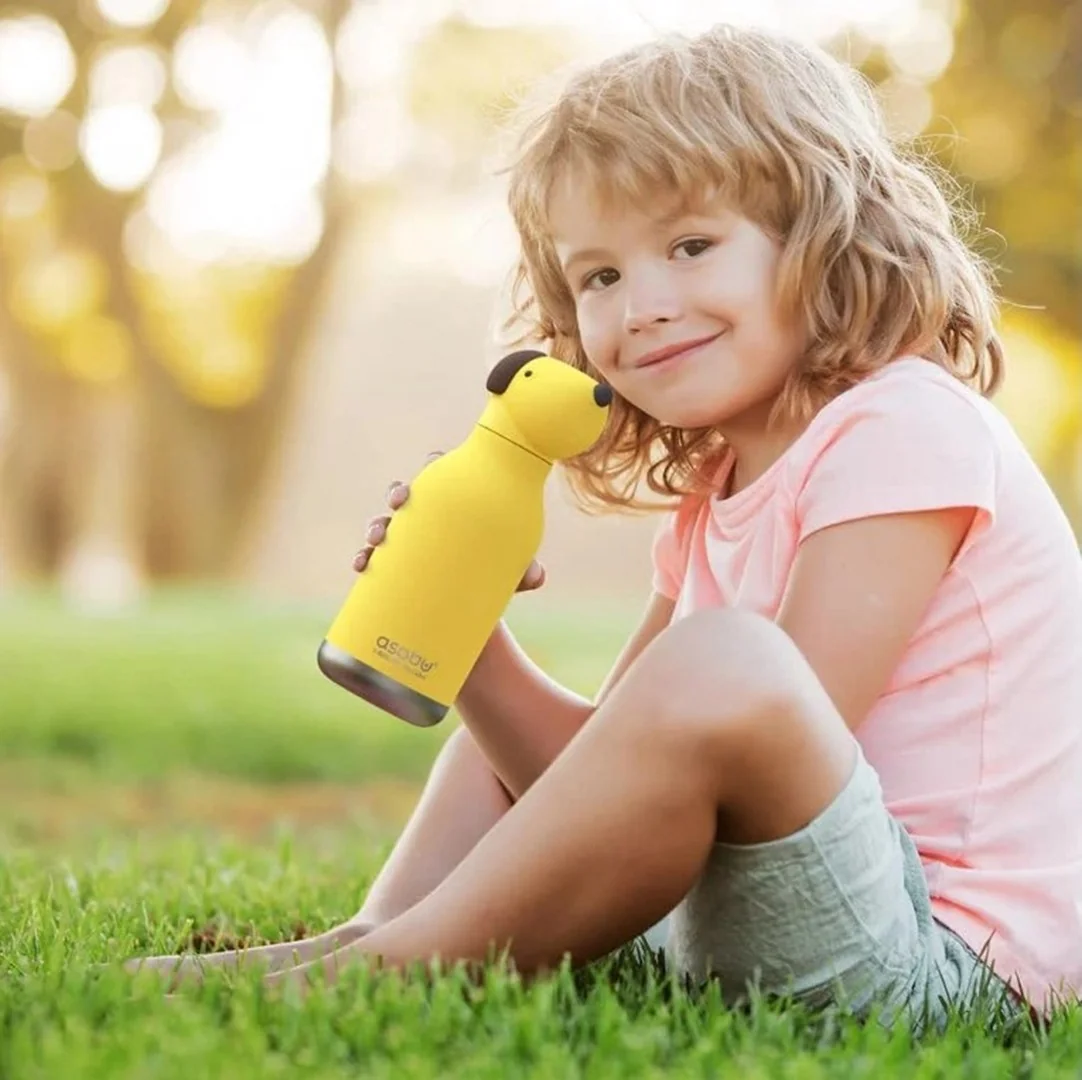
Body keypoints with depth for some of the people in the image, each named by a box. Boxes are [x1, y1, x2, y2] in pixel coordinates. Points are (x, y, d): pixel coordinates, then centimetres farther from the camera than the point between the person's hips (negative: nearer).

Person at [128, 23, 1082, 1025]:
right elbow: (615, 781, 8)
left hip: (945, 953, -9)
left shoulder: (903, 429, -12)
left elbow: (778, 740, -20)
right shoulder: (712, 503, 15)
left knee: (716, 663, -33)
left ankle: (385, 975, -19)